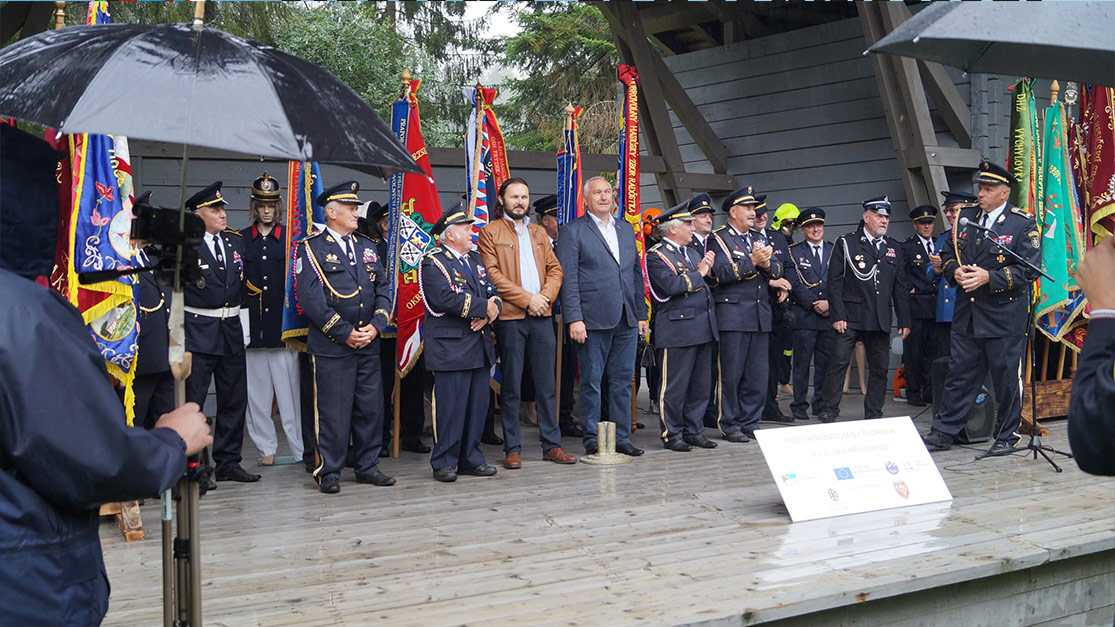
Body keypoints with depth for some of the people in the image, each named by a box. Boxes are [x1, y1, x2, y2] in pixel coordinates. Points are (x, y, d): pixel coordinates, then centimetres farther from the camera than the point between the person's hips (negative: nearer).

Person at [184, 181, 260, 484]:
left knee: (234, 399, 10)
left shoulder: (236, 241, 11)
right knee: (192, 400, -3)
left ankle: (228, 462, 21)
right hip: (198, 331, -6)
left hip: (232, 331, 6)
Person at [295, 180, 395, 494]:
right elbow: (310, 298, -12)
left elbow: (383, 290, 13)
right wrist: (345, 332, -14)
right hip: (331, 346, -5)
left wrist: (375, 326, -4)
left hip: (369, 344, 6)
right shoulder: (312, 248, -3)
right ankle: (329, 472, 9)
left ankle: (367, 467, 20)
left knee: (371, 407, 8)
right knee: (332, 411, -2)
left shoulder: (367, 247, 15)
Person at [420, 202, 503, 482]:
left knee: (478, 404, 10)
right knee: (450, 406, -5)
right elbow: (447, 298, -21)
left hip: (479, 348, 8)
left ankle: (471, 459, 19)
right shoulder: (433, 262, -7)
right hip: (450, 347, -8)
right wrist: (484, 308, -17)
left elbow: (492, 292, 14)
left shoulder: (475, 259, 19)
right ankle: (444, 463, 5)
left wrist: (491, 310, -9)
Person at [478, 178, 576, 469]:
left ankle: (551, 444, 13)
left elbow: (555, 269, 14)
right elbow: (493, 274, -8)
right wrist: (526, 298, -13)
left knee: (546, 384, 7)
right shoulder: (490, 232, 2)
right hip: (510, 316, -4)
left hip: (542, 316, 5)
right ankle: (512, 448, 6)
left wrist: (546, 296, -5)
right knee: (510, 386, 0)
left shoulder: (539, 232, 19)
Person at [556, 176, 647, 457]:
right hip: (594, 320, -5)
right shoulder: (572, 232, -2)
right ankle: (592, 441, 10)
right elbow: (568, 279, -8)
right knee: (592, 382, 1)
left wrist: (641, 314, 14)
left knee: (623, 381, 10)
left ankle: (621, 437, 18)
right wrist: (574, 318, -15)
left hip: (627, 320, 5)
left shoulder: (626, 229, 16)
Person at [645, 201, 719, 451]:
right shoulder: (656, 255, -7)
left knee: (700, 383, 11)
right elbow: (671, 285, -21)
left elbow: (706, 286, 20)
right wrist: (699, 273, -10)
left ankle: (694, 430, 20)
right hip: (677, 329, -8)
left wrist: (708, 269, 0)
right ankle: (672, 434, 7)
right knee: (675, 385, -3)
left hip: (703, 327, 8)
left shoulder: (692, 252, 20)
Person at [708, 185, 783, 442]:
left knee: (759, 373, 6)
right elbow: (721, 273, -15)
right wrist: (752, 261, -19)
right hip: (733, 314, -6)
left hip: (761, 315, 6)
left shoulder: (759, 238, 19)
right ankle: (729, 424, 7)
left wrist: (767, 264, -10)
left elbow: (777, 271, 12)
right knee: (731, 373, -3)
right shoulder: (719, 238, -1)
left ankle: (750, 422, 15)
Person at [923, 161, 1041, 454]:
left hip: (1005, 315, -4)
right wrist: (955, 271, -5)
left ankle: (1006, 436, 19)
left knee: (1006, 378, 5)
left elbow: (1029, 270, -12)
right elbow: (947, 254, 18)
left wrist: (989, 277, -20)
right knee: (959, 374, 8)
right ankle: (943, 433, 13)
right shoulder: (966, 217, 10)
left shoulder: (1024, 223, -6)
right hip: (967, 314, 4)